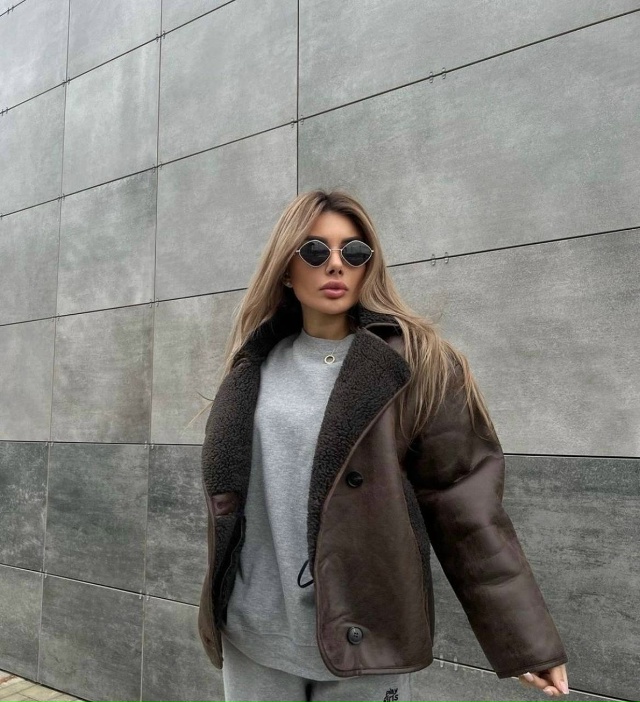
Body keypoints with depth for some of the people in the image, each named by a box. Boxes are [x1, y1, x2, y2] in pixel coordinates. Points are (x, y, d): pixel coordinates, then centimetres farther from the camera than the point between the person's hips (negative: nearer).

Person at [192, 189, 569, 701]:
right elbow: (228, 489, 11)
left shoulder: (414, 363, -8)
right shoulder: (256, 366, 4)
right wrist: (217, 607, 15)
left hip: (362, 635, -3)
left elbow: (466, 504, -9)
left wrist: (525, 638, -10)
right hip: (253, 633, 4)